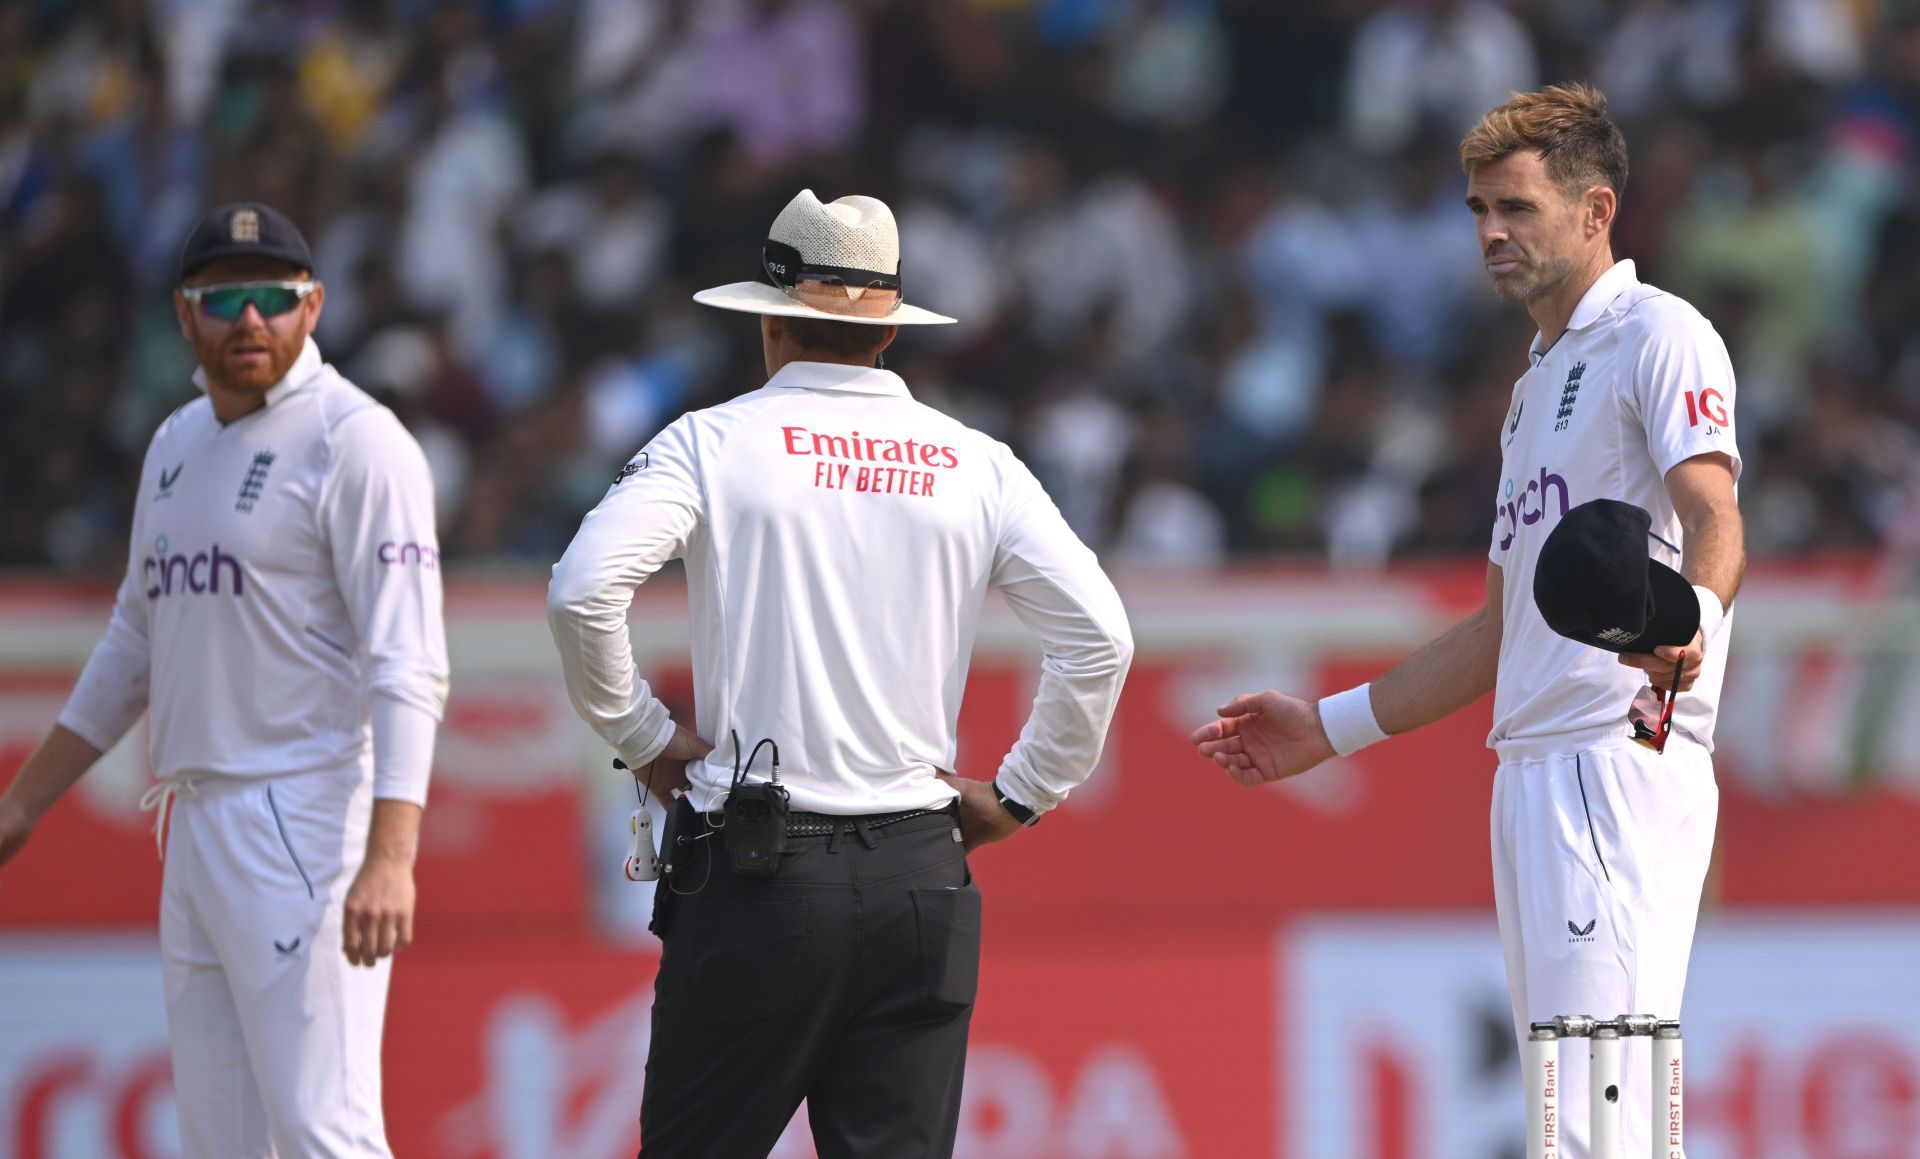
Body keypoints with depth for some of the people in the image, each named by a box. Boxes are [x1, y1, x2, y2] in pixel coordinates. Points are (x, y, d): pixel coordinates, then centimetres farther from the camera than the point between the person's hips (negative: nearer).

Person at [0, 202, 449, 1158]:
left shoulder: (355, 442, -10)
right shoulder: (178, 445, 16)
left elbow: (408, 668, -18)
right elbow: (134, 649, 27)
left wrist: (390, 856, -29)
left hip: (308, 823, -9)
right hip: (197, 825, 9)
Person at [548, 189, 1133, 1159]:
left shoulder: (716, 441, 0)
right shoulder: (975, 465, 7)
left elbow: (583, 588, -14)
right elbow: (1099, 635, 1)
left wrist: (639, 734, 0)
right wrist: (1020, 796, 10)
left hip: (754, 869, -3)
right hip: (921, 876, 3)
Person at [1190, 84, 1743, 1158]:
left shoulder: (1659, 336, -3)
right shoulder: (1541, 382, 26)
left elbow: (1715, 522, -21)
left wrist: (1690, 622, -42)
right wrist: (1331, 726, 32)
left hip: (1620, 769, -10)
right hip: (1532, 776, 10)